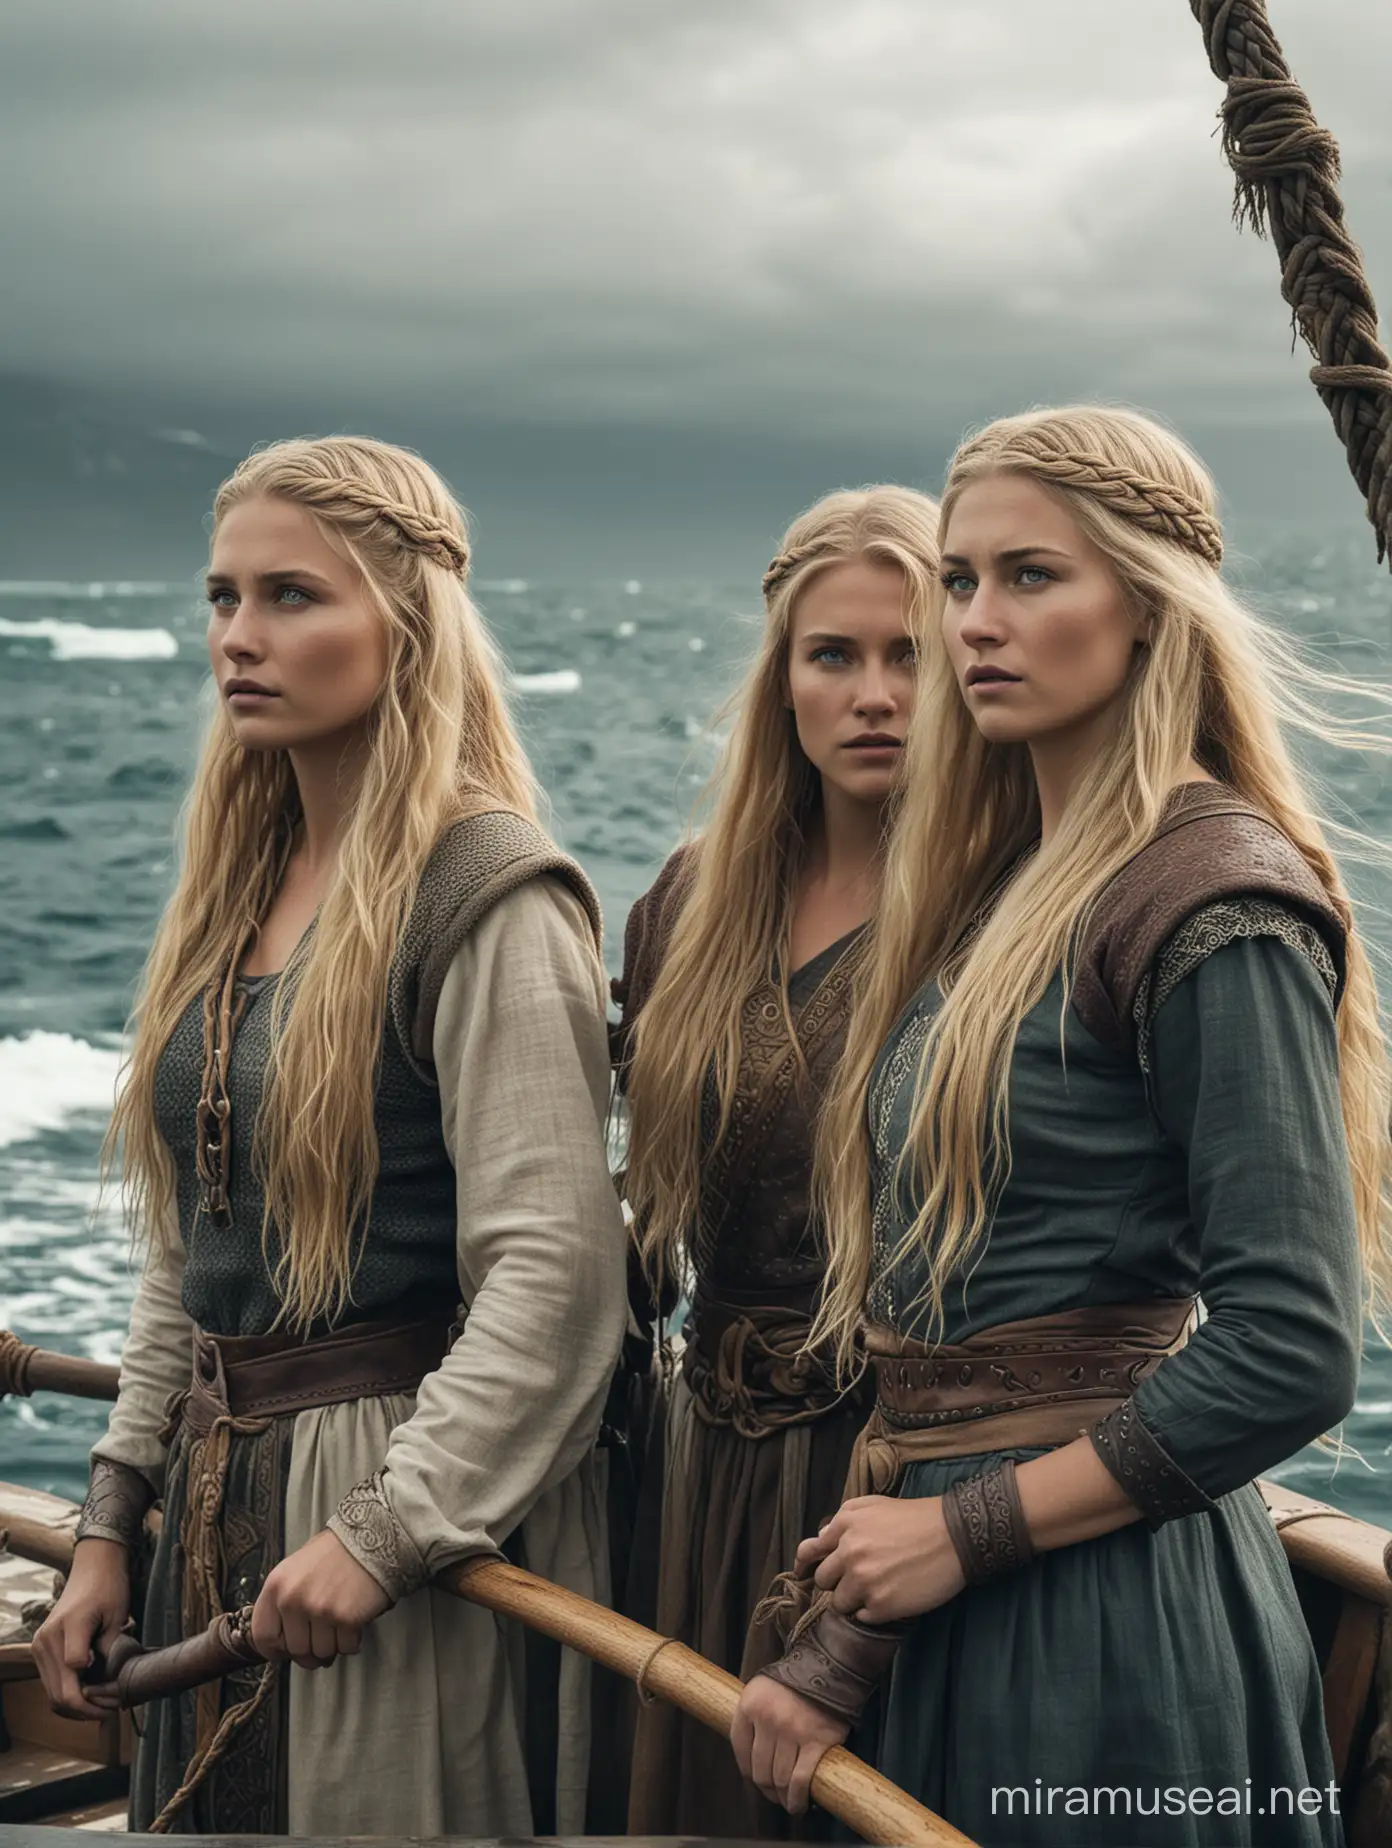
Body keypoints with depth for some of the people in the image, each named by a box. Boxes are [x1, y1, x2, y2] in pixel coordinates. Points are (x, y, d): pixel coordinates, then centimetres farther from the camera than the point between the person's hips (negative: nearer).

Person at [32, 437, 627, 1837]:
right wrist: (112, 1520, 10)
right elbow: (184, 1251, 13)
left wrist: (385, 1532, -22)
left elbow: (553, 1274, -21)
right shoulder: (237, 889, 9)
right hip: (221, 1503, 8)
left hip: (414, 1499, -7)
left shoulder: (491, 897, -15)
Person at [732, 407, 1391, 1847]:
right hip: (961, 1620, 8)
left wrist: (967, 1529, -12)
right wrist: (841, 1639, 5)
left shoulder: (1215, 896, -14)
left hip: (1111, 1610, -8)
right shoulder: (1000, 888, 11)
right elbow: (934, 1324, 11)